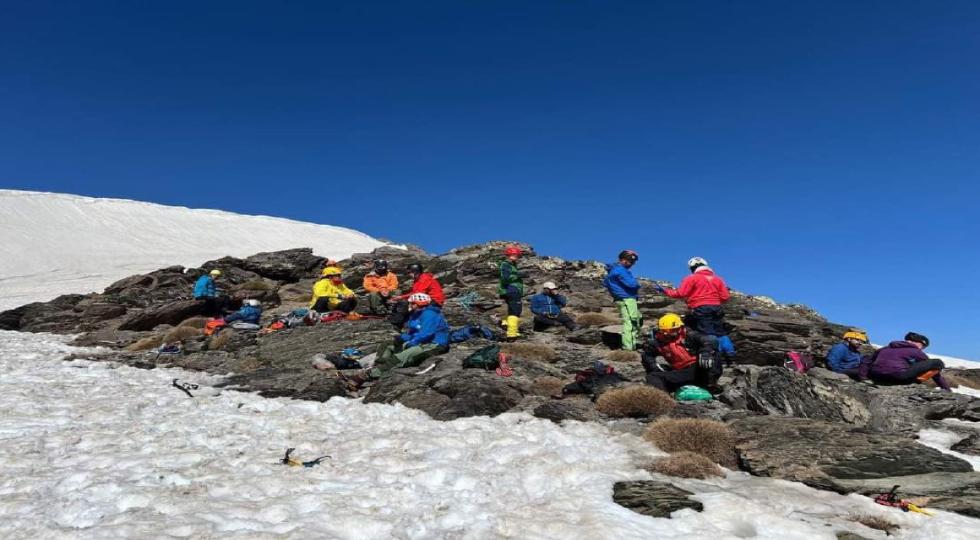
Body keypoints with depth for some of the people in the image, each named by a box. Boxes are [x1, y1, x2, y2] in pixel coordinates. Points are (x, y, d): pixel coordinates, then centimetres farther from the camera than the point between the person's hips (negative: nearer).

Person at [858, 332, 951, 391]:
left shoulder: (885, 349, 27)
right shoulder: (916, 352, 16)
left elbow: (866, 361, 24)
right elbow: (933, 368, 21)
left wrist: (862, 378, 24)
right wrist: (947, 390, 29)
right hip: (899, 377, -4)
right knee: (938, 363, 6)